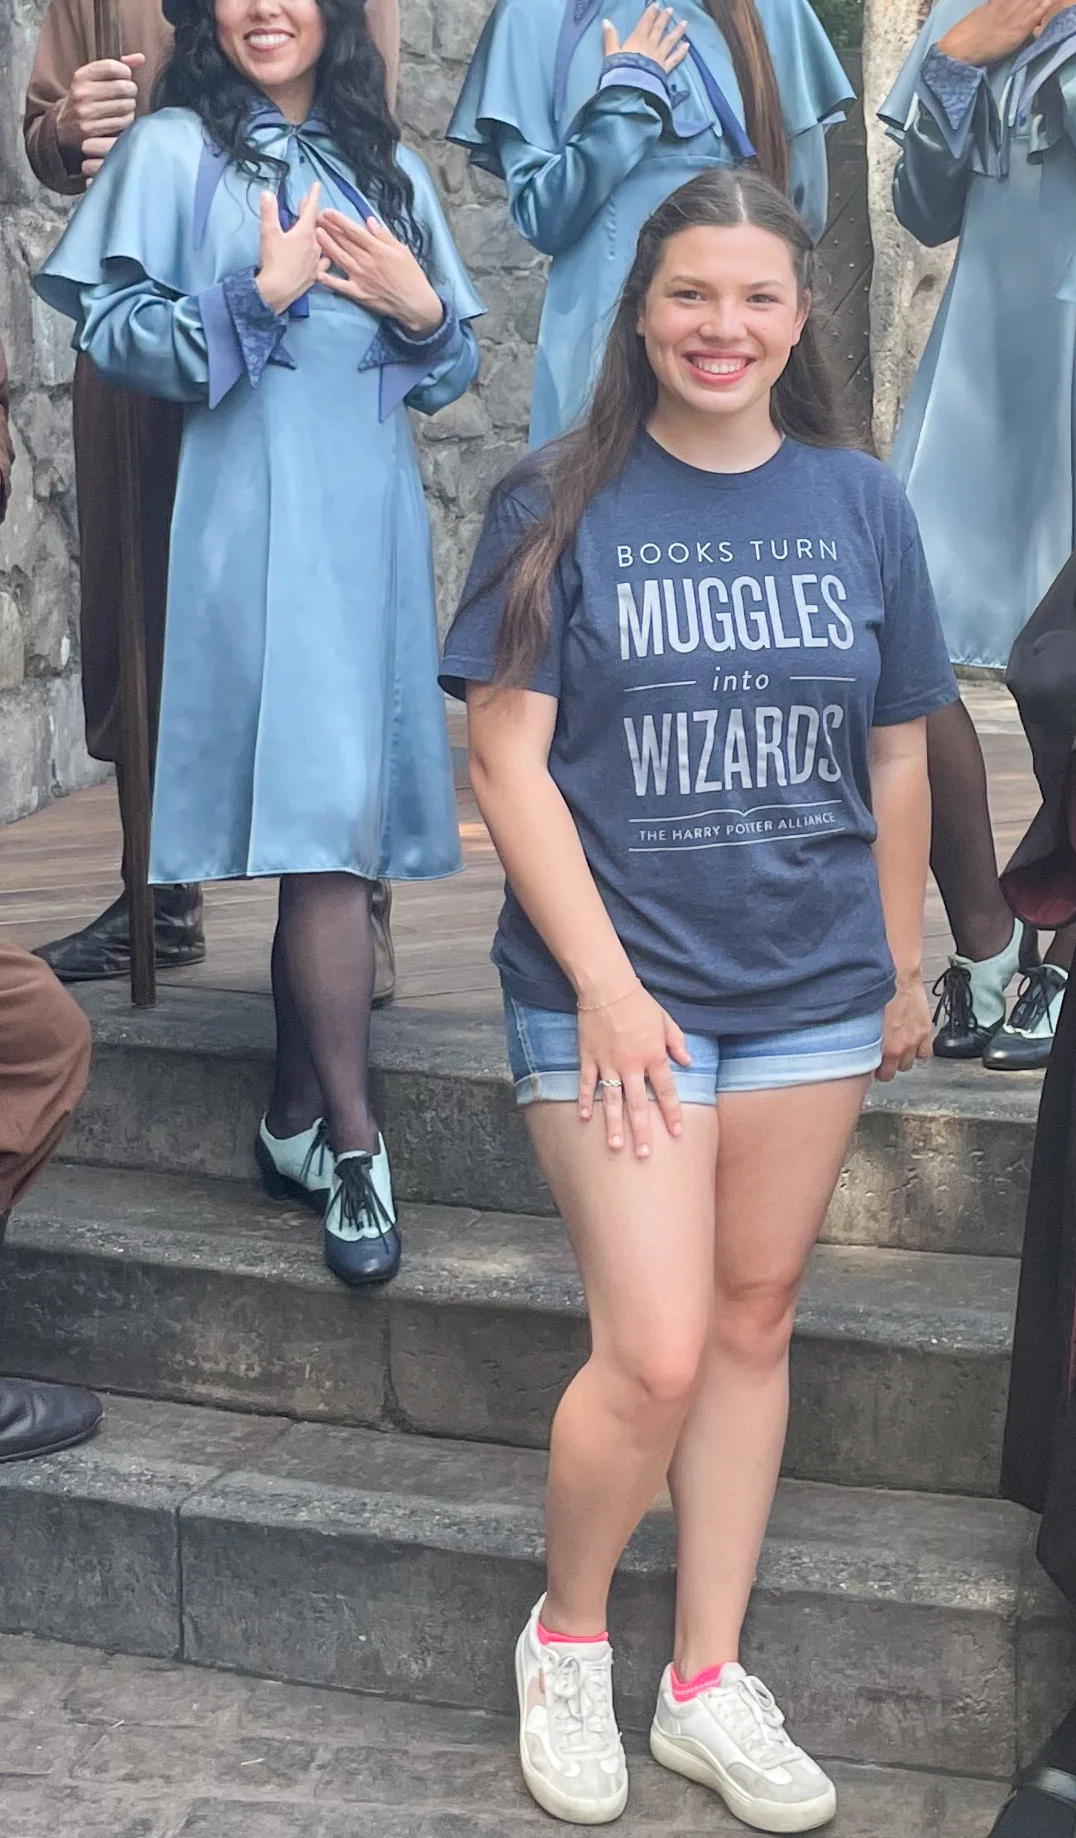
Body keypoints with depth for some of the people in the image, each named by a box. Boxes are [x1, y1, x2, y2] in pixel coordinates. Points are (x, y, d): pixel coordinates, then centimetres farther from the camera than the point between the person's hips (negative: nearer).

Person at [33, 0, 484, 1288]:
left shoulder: (388, 168, 19)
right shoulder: (175, 149, 5)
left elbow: (455, 366, 19)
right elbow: (109, 326, -4)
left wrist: (421, 310, -2)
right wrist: (259, 294, -14)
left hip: (372, 523, 5)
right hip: (258, 528, -5)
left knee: (336, 821, 4)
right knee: (320, 818, -11)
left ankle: (294, 1116, 14)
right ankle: (352, 1141, -4)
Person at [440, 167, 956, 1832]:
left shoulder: (860, 504, 5)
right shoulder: (562, 506, -4)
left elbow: (898, 760, 11)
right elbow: (507, 762, -8)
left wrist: (906, 971, 13)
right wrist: (606, 984, -13)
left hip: (812, 994, 4)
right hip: (616, 990, -3)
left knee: (755, 1322, 10)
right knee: (654, 1355, -8)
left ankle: (708, 1684, 25)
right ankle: (566, 1636, 20)